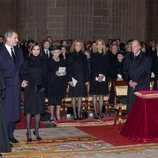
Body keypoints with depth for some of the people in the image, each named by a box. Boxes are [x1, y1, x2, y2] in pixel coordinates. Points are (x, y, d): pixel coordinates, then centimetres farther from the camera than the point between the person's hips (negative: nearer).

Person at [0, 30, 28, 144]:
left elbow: (22, 67, 15)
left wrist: (24, 79, 2)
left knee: (14, 111, 11)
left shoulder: (18, 51, 10)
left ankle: (10, 134, 22)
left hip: (16, 85, 6)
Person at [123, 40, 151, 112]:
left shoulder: (146, 58, 0)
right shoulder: (128, 57, 12)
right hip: (131, 86, 3)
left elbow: (147, 74, -4)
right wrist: (129, 81, -4)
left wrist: (137, 82, -11)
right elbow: (125, 71, 13)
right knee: (130, 107, -1)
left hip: (143, 87, -3)